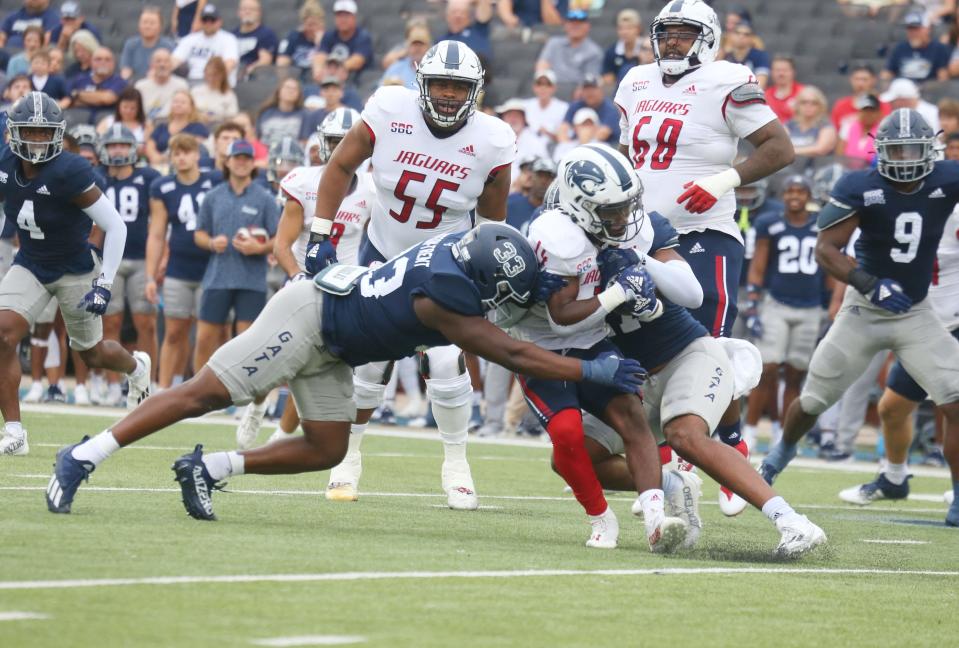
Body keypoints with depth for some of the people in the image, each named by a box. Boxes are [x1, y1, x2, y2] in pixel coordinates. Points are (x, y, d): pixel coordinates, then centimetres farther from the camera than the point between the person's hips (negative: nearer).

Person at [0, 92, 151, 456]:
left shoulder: (69, 173, -27)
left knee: (92, 355, 14)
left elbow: (115, 227, -22)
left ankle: (136, 367, 51)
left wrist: (104, 284, -24)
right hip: (29, 266, 4)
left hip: (74, 271, -4)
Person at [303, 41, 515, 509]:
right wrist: (320, 235, -9)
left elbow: (492, 217, -1)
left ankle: (456, 464, 7)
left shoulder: (491, 142, -18)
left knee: (446, 365, -13)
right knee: (368, 362, -2)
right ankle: (347, 458, 19)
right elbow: (341, 166, -5)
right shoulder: (389, 112, -20)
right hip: (383, 255, 1)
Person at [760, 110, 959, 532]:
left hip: (916, 315, 1)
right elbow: (825, 249, -20)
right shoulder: (861, 188, -20)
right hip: (863, 312, -1)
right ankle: (781, 455, 44)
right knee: (813, 400, 12)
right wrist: (869, 285, -33)